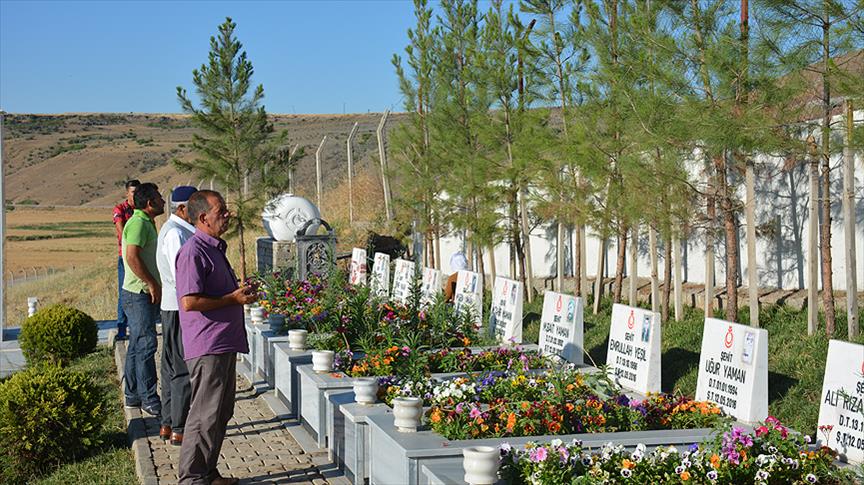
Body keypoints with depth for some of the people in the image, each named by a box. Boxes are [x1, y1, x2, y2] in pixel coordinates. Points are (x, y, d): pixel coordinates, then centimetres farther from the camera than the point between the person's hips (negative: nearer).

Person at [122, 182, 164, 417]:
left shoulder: (146, 223, 18)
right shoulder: (138, 223, -15)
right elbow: (132, 257, -24)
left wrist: (154, 284, 19)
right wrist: (152, 283, -19)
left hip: (145, 294, 10)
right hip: (140, 294, -10)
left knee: (137, 345, 13)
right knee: (146, 345, -9)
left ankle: (133, 395, 19)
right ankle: (149, 399, -6)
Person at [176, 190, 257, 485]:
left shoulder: (214, 248, 17)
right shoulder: (193, 251, -16)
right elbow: (189, 301, -24)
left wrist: (241, 293, 13)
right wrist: (233, 299, -16)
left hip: (224, 344, 10)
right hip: (207, 347, -10)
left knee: (220, 413, 15)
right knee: (206, 415, -5)